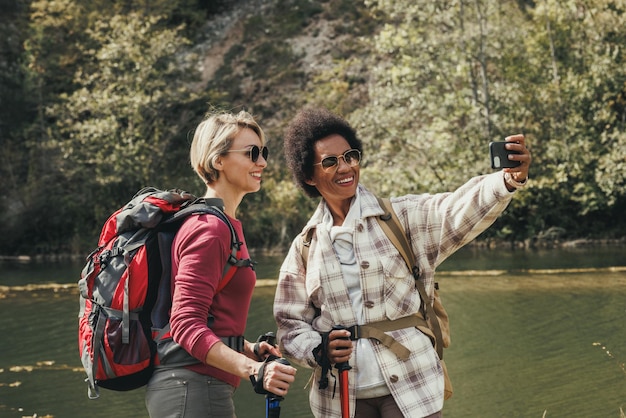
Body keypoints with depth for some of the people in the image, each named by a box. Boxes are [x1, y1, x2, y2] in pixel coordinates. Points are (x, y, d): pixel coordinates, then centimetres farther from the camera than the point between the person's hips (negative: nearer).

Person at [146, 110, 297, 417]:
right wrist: (254, 370, -31)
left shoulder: (222, 225, 15)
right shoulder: (210, 229, -15)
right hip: (194, 389, -10)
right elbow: (186, 324, -22)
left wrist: (249, 349, 8)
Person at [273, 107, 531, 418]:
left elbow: (456, 212, -20)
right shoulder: (305, 246, 6)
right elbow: (291, 324, 10)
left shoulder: (399, 218, -2)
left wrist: (509, 179, -37)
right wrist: (318, 350, -11)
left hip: (409, 388, -2)